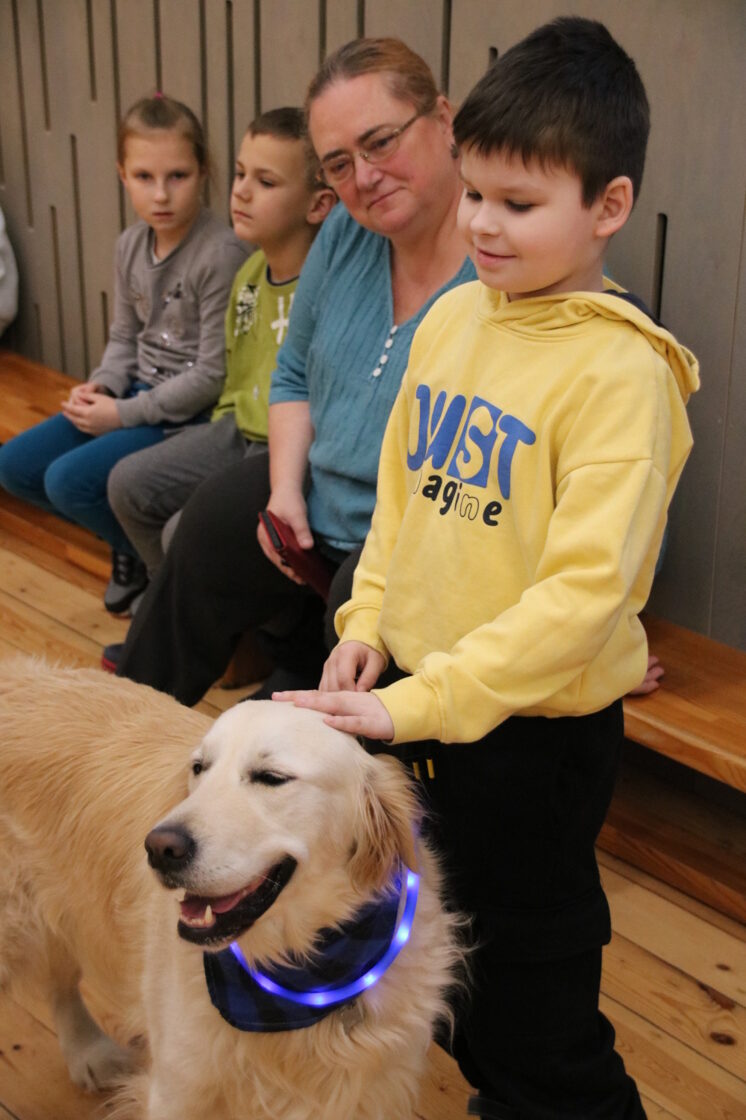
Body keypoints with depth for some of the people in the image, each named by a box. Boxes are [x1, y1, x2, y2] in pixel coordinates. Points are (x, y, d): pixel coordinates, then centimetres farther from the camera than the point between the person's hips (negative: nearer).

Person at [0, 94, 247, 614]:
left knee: (69, 480, -22)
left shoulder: (222, 253, -20)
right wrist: (102, 385, -6)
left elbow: (214, 373, -20)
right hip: (138, 395, 9)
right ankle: (133, 541, 16)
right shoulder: (131, 245, 4)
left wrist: (124, 414, -17)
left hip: (192, 414, -9)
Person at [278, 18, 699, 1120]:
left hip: (537, 720, -7)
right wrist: (369, 623, 1)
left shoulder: (619, 370, -21)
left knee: (530, 953, 11)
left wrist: (422, 702, -26)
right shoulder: (451, 317, 1)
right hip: (414, 691, 7)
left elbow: (588, 585, -25)